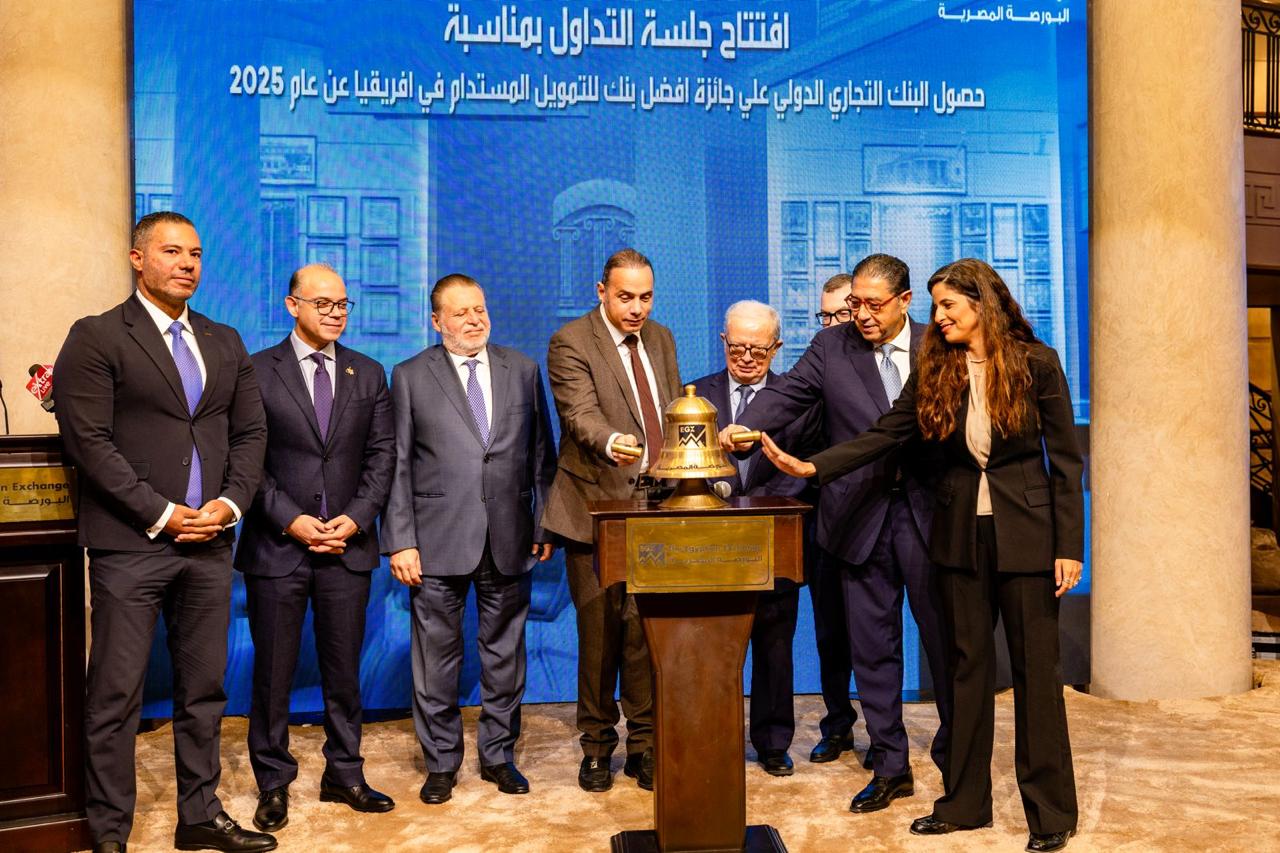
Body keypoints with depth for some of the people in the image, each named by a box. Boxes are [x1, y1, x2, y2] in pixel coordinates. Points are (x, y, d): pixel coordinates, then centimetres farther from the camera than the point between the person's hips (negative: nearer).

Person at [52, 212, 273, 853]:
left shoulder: (225, 343, 14)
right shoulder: (96, 338, -3)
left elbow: (250, 432, 13)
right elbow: (89, 440, -10)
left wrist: (230, 501, -3)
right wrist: (160, 513, -14)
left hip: (209, 541, 5)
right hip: (129, 544, -5)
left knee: (203, 689, 12)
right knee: (115, 696, 2)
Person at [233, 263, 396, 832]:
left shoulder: (369, 374, 9)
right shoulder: (257, 371, 0)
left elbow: (382, 454, 6)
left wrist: (356, 517, -7)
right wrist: (290, 520, -12)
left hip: (348, 545, 3)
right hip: (277, 547, -2)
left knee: (344, 671, 11)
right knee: (272, 673, 6)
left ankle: (344, 776, 24)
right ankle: (273, 785, 21)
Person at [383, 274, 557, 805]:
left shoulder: (523, 371, 9)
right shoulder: (410, 377, 2)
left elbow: (541, 455, 11)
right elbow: (397, 465, -1)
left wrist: (545, 524, 5)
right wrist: (400, 541, -7)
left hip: (510, 539, 2)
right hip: (438, 541, -2)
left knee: (505, 653, 11)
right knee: (437, 657, 6)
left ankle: (498, 755, 27)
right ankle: (441, 763, 22)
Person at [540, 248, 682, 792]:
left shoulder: (660, 339, 13)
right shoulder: (571, 343, -7)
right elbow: (582, 414, -21)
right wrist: (610, 443, -41)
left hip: (656, 502, 4)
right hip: (598, 503, -4)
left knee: (648, 629, 4)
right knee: (600, 629, 1)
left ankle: (644, 745, 18)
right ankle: (597, 746, 18)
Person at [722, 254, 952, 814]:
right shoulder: (831, 348, 3)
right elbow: (785, 395, -8)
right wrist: (742, 430, -28)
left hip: (929, 513, 0)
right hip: (862, 517, 1)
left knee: (945, 638, 9)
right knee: (871, 647, 8)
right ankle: (890, 768, 22)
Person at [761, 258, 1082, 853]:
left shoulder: (1035, 363, -6)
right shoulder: (936, 371, 4)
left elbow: (1065, 458, -5)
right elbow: (884, 435, 0)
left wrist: (1069, 546, -9)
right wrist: (813, 467, -12)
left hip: (1025, 532, -4)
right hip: (961, 533, 4)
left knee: (1035, 670, 3)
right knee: (968, 668, 11)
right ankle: (965, 802, 23)